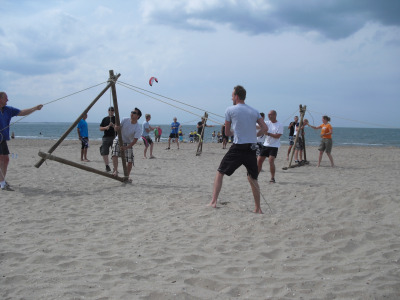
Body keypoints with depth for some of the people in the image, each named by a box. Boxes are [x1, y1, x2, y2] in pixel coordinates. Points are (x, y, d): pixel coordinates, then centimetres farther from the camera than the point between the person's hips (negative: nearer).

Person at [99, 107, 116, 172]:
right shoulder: (105, 119, 13)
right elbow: (100, 128, 11)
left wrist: (113, 125, -21)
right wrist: (106, 127, -9)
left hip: (114, 137, -3)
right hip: (106, 137, 3)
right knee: (104, 152, -3)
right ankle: (107, 166, 7)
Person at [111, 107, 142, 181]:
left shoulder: (138, 128, -18)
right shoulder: (125, 120, -12)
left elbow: (135, 140, -22)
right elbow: (117, 128, -5)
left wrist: (126, 147, -32)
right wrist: (116, 127, -31)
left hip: (128, 143, -1)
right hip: (118, 140, 1)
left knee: (130, 160, -7)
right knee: (114, 154, -24)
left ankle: (127, 176, 11)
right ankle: (115, 171, -25)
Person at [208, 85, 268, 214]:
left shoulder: (230, 110, 1)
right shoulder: (254, 111, 12)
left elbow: (227, 132, 6)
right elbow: (265, 128, 4)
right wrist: (254, 135, 16)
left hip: (238, 148, -4)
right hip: (252, 148, 4)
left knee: (220, 173, 9)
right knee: (253, 179, 15)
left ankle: (213, 202, 1)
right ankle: (258, 208, 15)